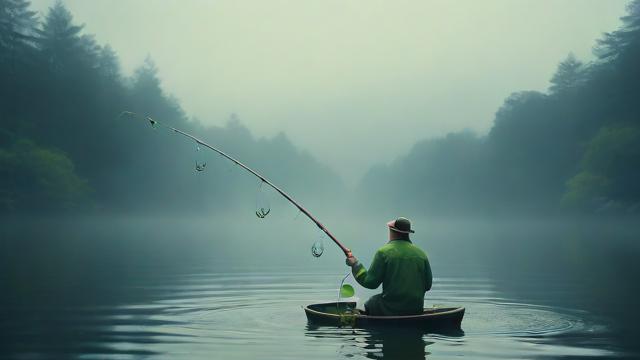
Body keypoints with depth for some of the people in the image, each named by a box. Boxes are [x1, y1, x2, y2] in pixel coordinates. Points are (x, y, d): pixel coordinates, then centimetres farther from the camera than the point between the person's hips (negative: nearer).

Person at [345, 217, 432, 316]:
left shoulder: (384, 252, -10)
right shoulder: (421, 254, 1)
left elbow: (370, 283, -9)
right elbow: (427, 285, 6)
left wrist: (355, 264, 4)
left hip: (390, 309, -4)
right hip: (416, 311, 4)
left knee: (369, 305, 23)